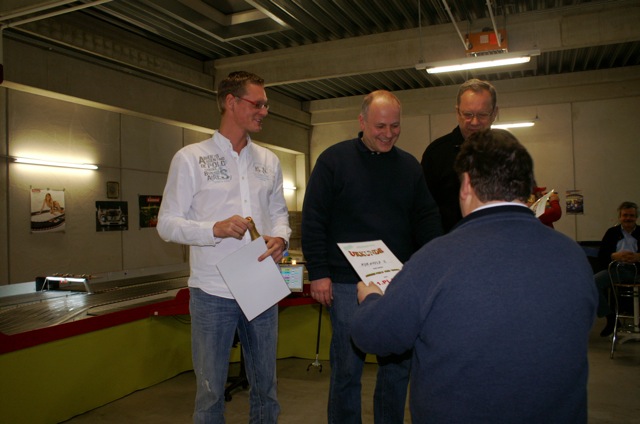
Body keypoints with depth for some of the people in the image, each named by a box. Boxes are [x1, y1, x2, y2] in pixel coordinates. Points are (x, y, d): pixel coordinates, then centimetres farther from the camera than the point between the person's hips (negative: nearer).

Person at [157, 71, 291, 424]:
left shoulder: (269, 161, 10)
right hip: (213, 292, -4)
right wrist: (215, 230, -20)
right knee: (210, 391, 9)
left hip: (263, 288, 4)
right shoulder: (190, 159, -3)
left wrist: (281, 237, -7)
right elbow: (167, 224, -4)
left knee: (265, 385, 17)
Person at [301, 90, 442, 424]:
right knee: (347, 368, 6)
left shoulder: (409, 165, 9)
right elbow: (313, 221, -4)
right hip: (347, 283, -3)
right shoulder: (334, 160, -2)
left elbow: (427, 220, 9)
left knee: (399, 366, 13)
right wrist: (318, 273, -9)